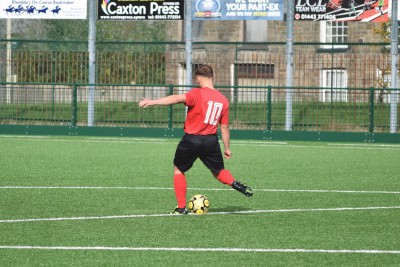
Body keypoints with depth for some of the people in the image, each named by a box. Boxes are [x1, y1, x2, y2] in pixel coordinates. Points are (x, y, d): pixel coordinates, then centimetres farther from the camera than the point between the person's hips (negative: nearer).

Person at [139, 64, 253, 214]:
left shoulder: (197, 94, -12)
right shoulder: (223, 100, 3)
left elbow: (178, 99, -28)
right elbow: (225, 127, 7)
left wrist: (152, 102, -35)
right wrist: (227, 148, 17)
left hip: (191, 140, -4)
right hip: (211, 141, 4)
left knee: (178, 170, 16)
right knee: (218, 171, 22)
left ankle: (181, 208, 11)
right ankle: (235, 184, -11)